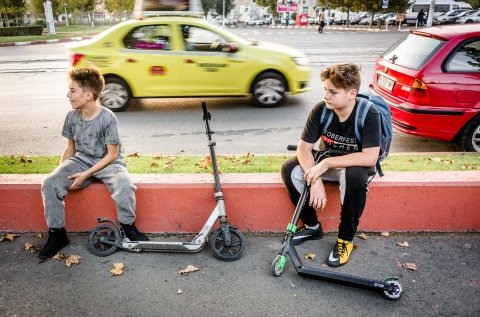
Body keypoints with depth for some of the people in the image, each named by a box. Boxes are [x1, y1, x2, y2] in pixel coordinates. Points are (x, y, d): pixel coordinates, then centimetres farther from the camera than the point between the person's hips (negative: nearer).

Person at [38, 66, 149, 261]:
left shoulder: (107, 118, -16)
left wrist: (86, 175, -18)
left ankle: (128, 226, -8)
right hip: (81, 160, 5)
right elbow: (71, 148, 12)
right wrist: (61, 171, -2)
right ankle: (57, 233, -3)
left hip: (107, 162, -4)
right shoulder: (72, 116, 0)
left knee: (124, 185, -35)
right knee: (50, 183, -19)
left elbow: (112, 154, -14)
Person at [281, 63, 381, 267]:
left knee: (354, 176, -39)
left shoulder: (369, 115, -25)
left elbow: (370, 157, -33)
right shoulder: (320, 110, -15)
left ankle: (346, 238, -15)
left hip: (356, 165, -4)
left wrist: (327, 163, -34)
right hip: (327, 162, 4)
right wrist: (315, 181, -29)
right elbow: (303, 147, -16)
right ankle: (312, 226, 0)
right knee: (290, 170, -19)